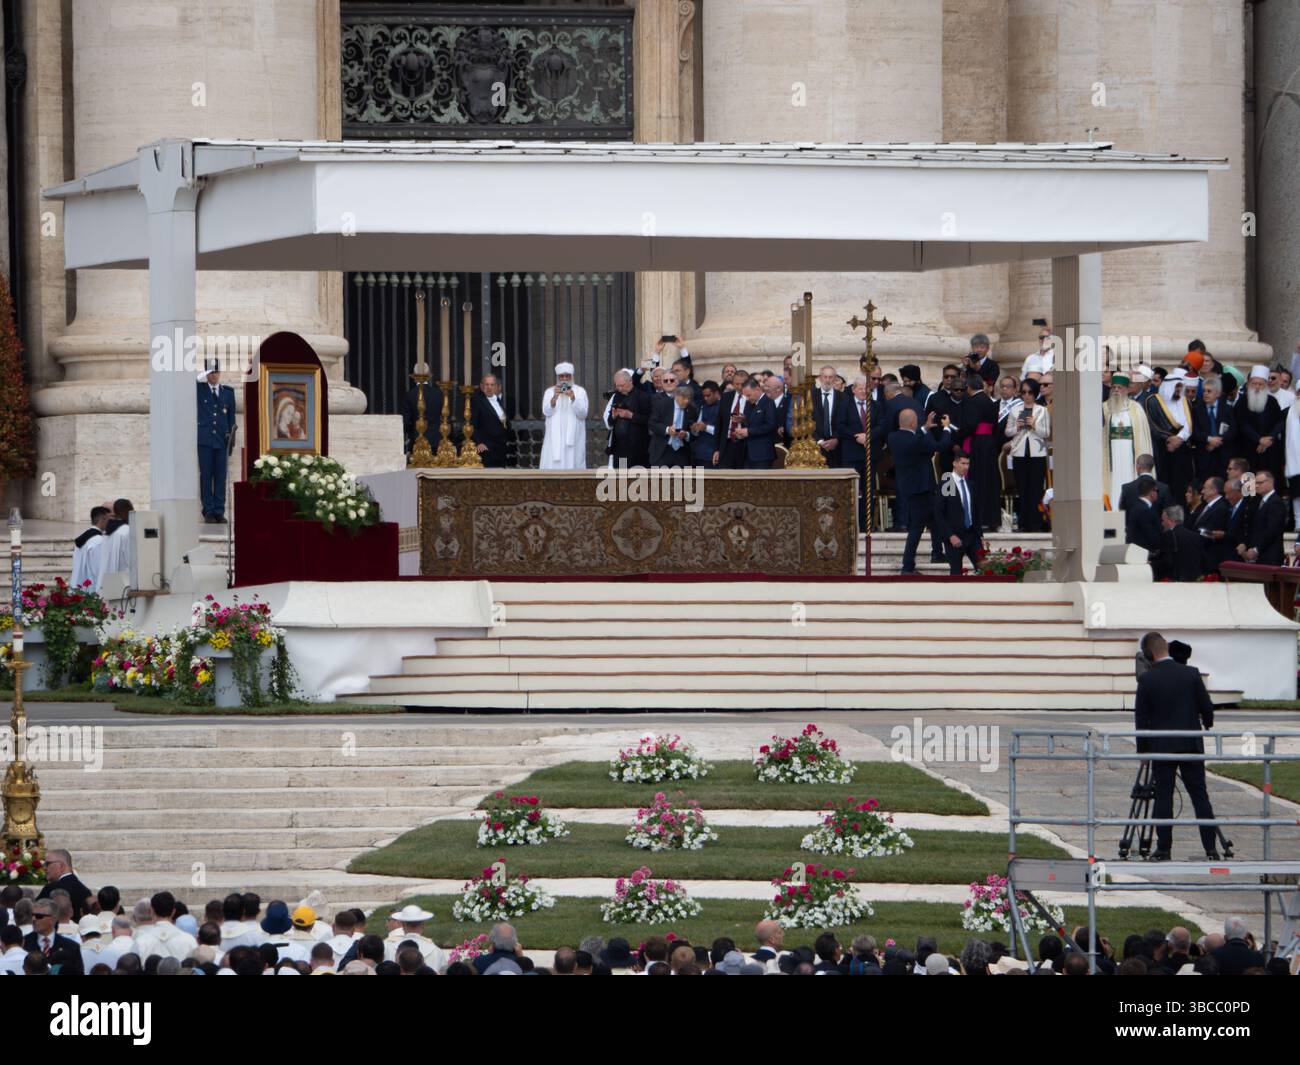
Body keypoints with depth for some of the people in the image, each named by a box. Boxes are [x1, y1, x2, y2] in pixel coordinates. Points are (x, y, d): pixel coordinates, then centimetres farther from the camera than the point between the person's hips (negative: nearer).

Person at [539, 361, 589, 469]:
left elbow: (583, 414, -5)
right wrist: (555, 397, -22)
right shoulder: (549, 392, 8)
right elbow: (546, 412, -5)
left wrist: (573, 399, -21)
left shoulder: (580, 391, 5)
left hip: (574, 438, -1)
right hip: (554, 438, 1)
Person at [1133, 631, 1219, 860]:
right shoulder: (1191, 674, -4)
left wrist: (1143, 749, 7)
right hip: (1191, 745, 1)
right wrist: (1208, 723, 24)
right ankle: (1211, 848, 2)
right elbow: (1206, 707, 1)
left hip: (1161, 747, -1)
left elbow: (1141, 718, -4)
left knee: (1163, 798, 4)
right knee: (1200, 796, 5)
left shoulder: (1147, 680, -7)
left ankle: (1163, 849, 2)